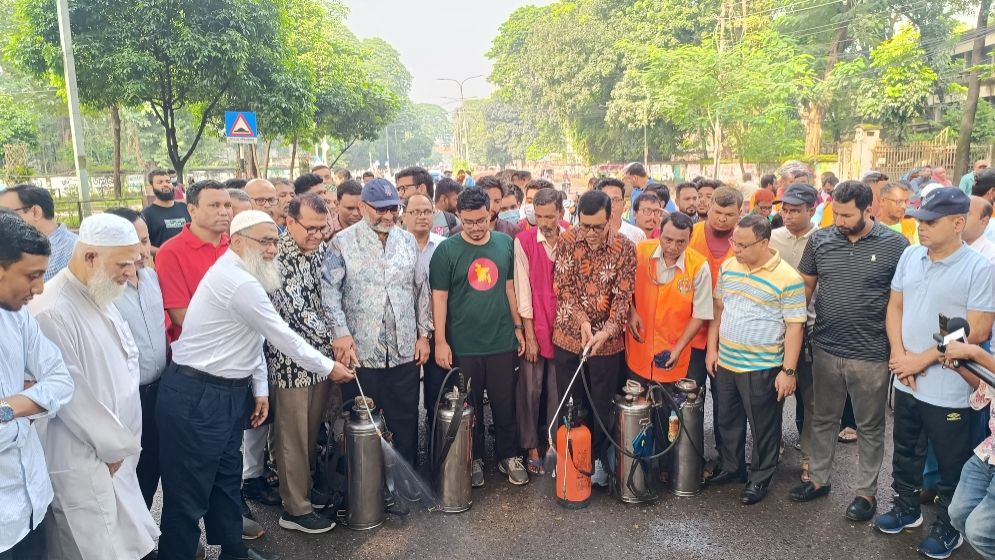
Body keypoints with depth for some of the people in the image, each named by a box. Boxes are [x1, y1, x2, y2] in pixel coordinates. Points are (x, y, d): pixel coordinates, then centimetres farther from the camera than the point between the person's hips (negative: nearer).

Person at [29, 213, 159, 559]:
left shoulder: (101, 297, 7)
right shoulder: (52, 311, -22)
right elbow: (70, 395, -20)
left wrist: (124, 441, 10)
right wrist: (115, 446, -7)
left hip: (117, 452, 8)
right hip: (84, 463, -8)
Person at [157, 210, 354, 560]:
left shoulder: (243, 276, 10)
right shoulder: (239, 282, -23)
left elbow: (256, 337, 14)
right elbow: (283, 337, -17)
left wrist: (260, 388, 12)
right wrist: (328, 368, -5)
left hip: (227, 392, 10)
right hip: (196, 398, -10)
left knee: (227, 478, 20)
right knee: (189, 491, 3)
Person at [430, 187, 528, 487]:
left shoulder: (506, 243, 2)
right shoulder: (446, 250, -8)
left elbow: (510, 287, 9)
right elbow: (439, 297, -6)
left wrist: (518, 327, 9)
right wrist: (440, 341, -8)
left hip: (502, 341, 2)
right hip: (463, 346, -2)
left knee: (505, 404, 12)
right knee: (470, 408, 12)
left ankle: (508, 456, 30)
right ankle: (474, 459, 30)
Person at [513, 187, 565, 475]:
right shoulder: (523, 241, -7)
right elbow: (523, 290, -7)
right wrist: (529, 334, -8)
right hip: (534, 328, -2)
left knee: (557, 390, 10)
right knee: (530, 390, 6)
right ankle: (531, 448, 20)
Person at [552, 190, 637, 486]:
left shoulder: (624, 247, -9)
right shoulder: (567, 241, -5)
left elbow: (623, 295, -11)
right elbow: (562, 286, -5)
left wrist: (607, 331, -24)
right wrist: (582, 320, -18)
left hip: (607, 340, -1)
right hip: (568, 337, 1)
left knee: (602, 405, 10)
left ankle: (597, 457, 30)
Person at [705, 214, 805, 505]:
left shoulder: (788, 278, -15)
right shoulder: (728, 267, 2)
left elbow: (795, 326, -13)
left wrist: (789, 371, -14)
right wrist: (712, 348, 8)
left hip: (762, 368, -5)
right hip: (725, 362, 6)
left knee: (764, 426, 10)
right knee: (728, 420, 20)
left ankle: (760, 478, 29)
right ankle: (730, 467, 39)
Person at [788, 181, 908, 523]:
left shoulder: (895, 245, -8)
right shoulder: (820, 240, 0)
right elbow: (806, 285, 9)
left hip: (871, 354, -3)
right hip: (825, 349, 3)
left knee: (869, 427, 12)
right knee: (823, 418, 17)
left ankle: (866, 492, 28)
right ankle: (820, 479, 34)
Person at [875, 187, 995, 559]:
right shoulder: (910, 256, 1)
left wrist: (922, 360, -15)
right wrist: (898, 354, -6)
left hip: (948, 389, -5)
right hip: (906, 381, 5)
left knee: (951, 463, 12)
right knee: (905, 451, 21)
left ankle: (948, 526, 31)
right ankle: (906, 507, 41)